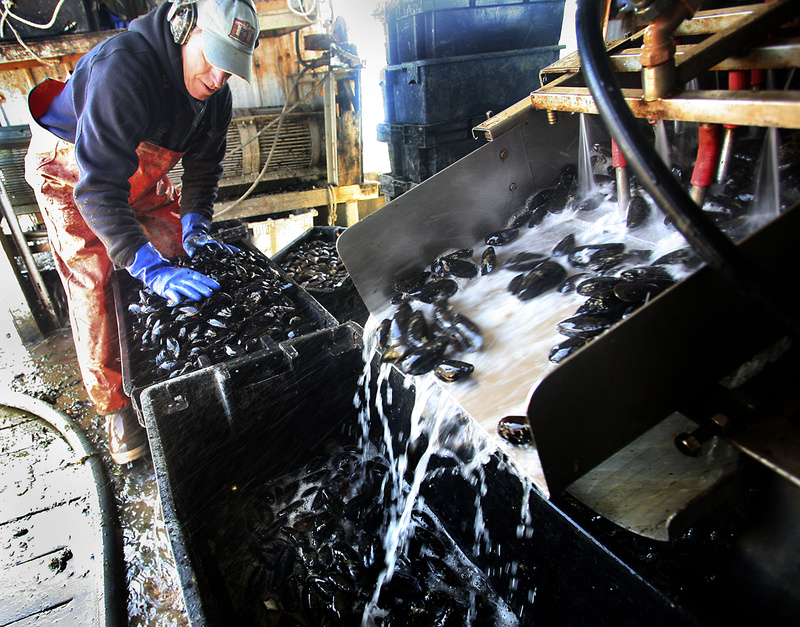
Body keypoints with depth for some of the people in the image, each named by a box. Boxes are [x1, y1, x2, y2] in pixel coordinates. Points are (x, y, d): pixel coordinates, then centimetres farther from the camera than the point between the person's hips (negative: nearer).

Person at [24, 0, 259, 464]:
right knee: (92, 284, -10)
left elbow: (204, 167, -1)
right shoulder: (123, 66, -39)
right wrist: (149, 266, -50)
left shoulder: (216, 97, -15)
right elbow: (97, 185, -44)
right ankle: (115, 406, 3)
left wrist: (194, 228, -17)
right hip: (70, 173, -6)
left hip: (142, 179, 6)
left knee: (178, 258, 0)